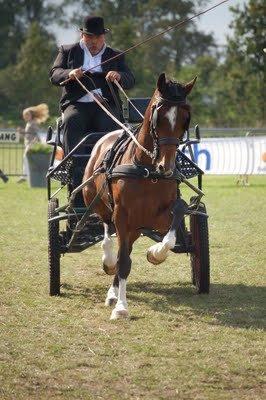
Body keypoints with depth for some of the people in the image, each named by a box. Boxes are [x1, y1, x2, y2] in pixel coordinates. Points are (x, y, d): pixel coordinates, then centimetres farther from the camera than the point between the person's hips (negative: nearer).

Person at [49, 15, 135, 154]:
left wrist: (119, 76, -14)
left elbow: (130, 80, 11)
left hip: (106, 104, 0)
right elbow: (54, 75, 7)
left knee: (110, 124, -30)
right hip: (77, 105, 0)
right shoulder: (68, 51, 19)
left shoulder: (115, 56, 21)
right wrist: (69, 74, -17)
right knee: (71, 121, -31)